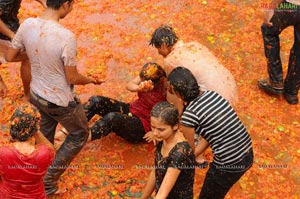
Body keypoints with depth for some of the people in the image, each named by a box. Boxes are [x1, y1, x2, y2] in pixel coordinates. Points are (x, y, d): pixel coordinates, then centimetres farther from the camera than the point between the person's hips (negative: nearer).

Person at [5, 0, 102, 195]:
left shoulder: (27, 25, -13)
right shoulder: (66, 37, -31)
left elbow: (10, 57, 1)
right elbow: (72, 78, -20)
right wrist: (91, 80, 1)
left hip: (36, 94, 6)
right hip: (61, 101, -6)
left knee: (45, 136, 30)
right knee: (80, 135, 20)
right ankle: (48, 182, 21)